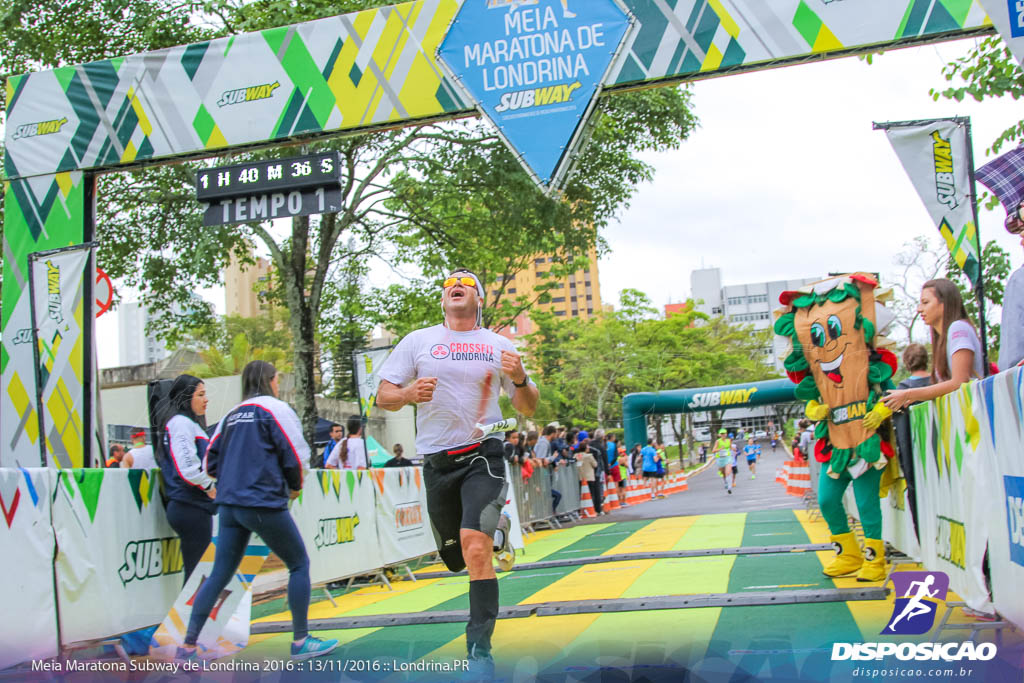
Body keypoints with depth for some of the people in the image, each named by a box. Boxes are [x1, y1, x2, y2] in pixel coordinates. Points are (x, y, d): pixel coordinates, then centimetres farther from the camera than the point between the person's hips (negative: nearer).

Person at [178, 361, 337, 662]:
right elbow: (294, 456, -9)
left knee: (219, 575, 10)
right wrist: (295, 487, 7)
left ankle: (188, 646, 9)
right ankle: (300, 641, 9)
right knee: (299, 564, 7)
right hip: (264, 504, -7)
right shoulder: (275, 408, -5)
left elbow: (211, 461, 15)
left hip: (229, 505, 7)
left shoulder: (232, 414, 15)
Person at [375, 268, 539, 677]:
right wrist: (409, 394, -17)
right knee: (455, 559, 11)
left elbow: (528, 410, 11)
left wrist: (520, 379, -11)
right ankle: (495, 531, 45)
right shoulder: (418, 341, 6)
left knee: (475, 548, -21)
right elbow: (383, 397, 5)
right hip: (437, 460, 2)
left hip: (483, 455, -2)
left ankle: (480, 649, -10)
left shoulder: (499, 345, 7)